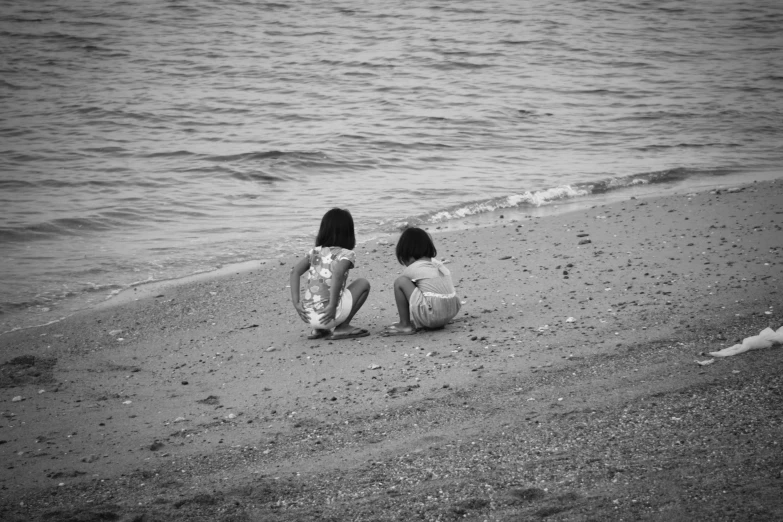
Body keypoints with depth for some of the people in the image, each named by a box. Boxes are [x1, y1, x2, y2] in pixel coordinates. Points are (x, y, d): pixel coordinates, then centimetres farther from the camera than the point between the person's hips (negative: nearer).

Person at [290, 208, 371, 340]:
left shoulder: (315, 252, 14)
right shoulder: (347, 254, -2)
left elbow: (295, 271, 3)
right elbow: (337, 274, -21)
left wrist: (296, 303, 2)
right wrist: (332, 307, -18)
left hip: (307, 316, 6)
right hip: (329, 314, -6)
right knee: (363, 284, 14)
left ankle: (318, 330, 18)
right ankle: (342, 327, 9)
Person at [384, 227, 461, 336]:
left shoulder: (410, 270, 3)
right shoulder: (438, 264, 19)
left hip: (431, 313, -7)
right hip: (452, 312, 7)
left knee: (399, 281, 2)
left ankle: (405, 325, 7)